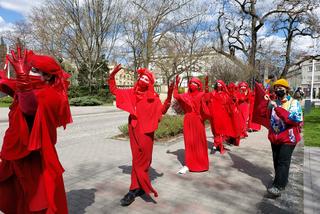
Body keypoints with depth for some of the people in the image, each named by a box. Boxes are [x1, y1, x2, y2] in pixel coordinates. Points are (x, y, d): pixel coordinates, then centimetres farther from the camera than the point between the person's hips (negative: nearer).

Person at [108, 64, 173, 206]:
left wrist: (169, 97, -26)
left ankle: (134, 189, 12)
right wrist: (112, 76, 2)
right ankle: (141, 186, 23)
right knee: (140, 158, 11)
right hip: (134, 129, 4)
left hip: (146, 130, -3)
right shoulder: (131, 93, 7)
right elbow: (113, 90, 13)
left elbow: (162, 111, -15)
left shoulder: (153, 97, -3)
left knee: (141, 159, 1)